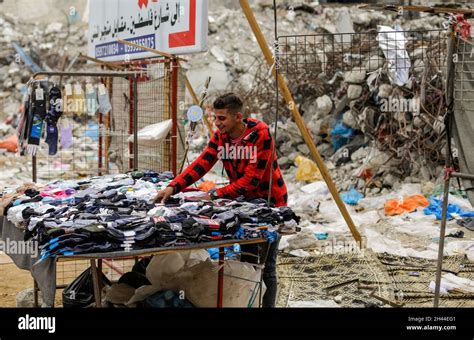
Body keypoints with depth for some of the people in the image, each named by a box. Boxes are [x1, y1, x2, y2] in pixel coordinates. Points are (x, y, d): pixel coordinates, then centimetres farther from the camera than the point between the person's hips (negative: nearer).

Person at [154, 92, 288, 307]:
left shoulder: (260, 134, -25)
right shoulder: (220, 136, -5)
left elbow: (251, 179, -28)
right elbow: (201, 165, -13)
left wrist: (215, 195, -32)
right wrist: (173, 187, -27)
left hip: (270, 201, -6)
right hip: (245, 200, 6)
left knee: (266, 265, -4)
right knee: (246, 261, 13)